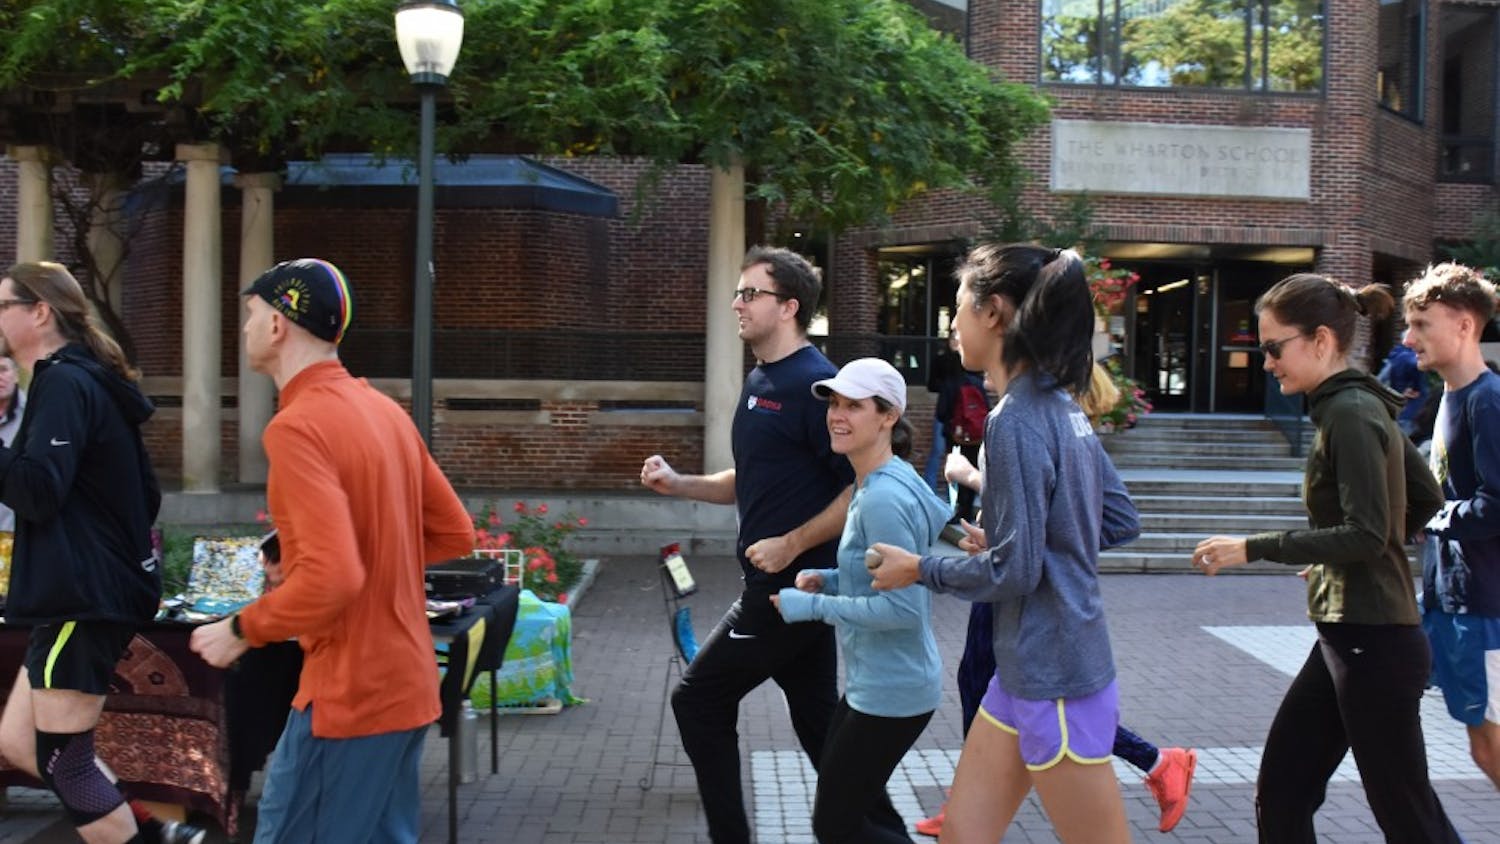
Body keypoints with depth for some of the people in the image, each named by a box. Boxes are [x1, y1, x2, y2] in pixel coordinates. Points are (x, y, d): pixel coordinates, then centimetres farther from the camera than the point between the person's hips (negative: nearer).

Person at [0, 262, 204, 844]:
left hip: (83, 599, -10)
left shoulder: (63, 383, -13)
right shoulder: (89, 381, 17)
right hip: (90, 591, 10)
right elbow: (145, 495, 19)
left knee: (62, 759, 0)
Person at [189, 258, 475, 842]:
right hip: (407, 686, 9)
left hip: (349, 696, -9)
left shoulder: (296, 427, -17)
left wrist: (241, 630, -11)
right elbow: (455, 534, 13)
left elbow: (331, 579, -26)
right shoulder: (386, 412, 8)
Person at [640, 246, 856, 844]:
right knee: (818, 721, 14)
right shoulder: (759, 380, 13)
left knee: (699, 700, 0)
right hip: (785, 585, 9)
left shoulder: (815, 383, -17)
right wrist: (678, 484, 8)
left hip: (791, 585, -9)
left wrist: (792, 544, -20)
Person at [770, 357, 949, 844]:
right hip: (873, 682, 10)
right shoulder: (874, 486, 7)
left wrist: (813, 606, -19)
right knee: (858, 804, 23)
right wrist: (828, 580, 3)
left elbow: (903, 607, -26)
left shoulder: (884, 499, -24)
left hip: (890, 692, -10)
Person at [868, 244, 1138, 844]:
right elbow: (1123, 521, 14)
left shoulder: (1016, 420, -20)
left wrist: (919, 569, -6)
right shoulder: (1063, 408, 7)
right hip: (1024, 670, 9)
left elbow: (1014, 571, -20)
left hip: (1053, 679, -9)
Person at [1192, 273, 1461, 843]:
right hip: (1346, 637, 10)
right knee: (1280, 795, 12)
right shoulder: (1361, 406, 12)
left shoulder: (1349, 414, -17)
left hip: (1372, 644, -10)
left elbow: (1367, 534, -23)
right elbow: (1426, 498, 20)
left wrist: (1252, 549, -21)